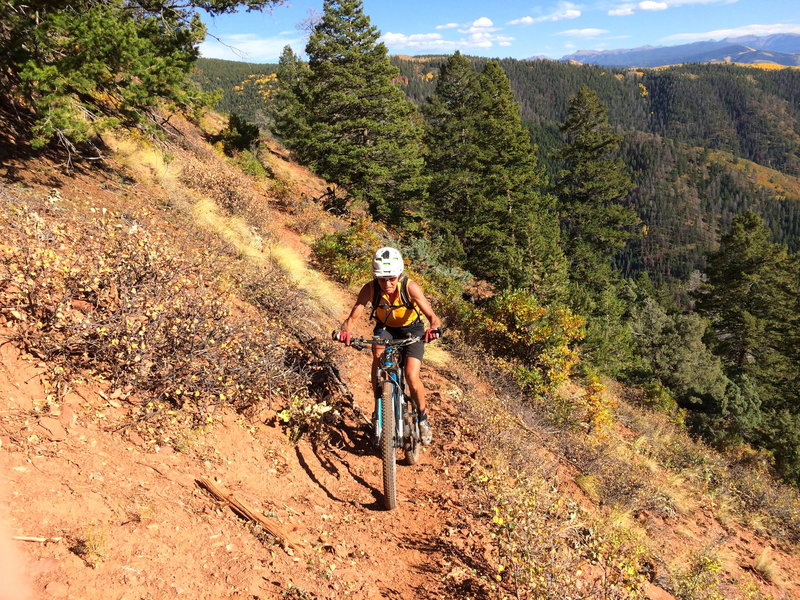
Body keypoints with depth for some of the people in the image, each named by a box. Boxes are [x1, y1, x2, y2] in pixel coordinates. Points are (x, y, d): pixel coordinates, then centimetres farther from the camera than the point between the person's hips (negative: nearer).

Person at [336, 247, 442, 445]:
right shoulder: (370, 289, -25)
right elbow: (353, 317, -24)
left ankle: (423, 418, 9)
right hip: (385, 329, 2)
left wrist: (434, 328, -58)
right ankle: (378, 410, -10)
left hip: (412, 330, -2)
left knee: (412, 376, -18)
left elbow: (431, 315, -36)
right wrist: (345, 331, -46)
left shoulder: (410, 287, -30)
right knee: (378, 357, -29)